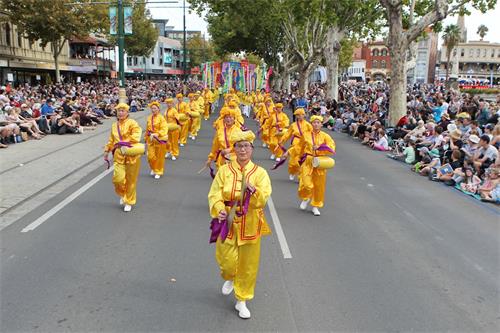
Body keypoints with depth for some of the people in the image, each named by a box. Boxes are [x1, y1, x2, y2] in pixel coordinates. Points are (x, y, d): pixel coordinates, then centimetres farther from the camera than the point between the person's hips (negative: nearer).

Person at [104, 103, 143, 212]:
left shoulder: (132, 123, -4)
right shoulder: (114, 126, 14)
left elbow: (136, 137, -19)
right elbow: (111, 140, 25)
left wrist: (126, 145, -26)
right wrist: (107, 151, 21)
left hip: (131, 155, -3)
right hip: (119, 155, 4)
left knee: (131, 180, 5)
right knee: (118, 178, -9)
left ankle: (129, 202, 24)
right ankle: (123, 194, 24)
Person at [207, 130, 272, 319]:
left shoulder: (260, 173, -4)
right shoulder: (224, 170, -3)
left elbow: (263, 199, -14)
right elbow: (215, 195, -8)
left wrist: (253, 190, -35)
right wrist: (219, 210, -27)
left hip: (250, 225, 0)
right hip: (227, 222, 0)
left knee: (248, 264, 8)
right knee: (227, 261, -1)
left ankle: (242, 301, 29)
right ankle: (229, 278, 38)